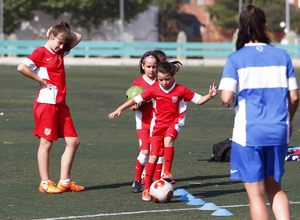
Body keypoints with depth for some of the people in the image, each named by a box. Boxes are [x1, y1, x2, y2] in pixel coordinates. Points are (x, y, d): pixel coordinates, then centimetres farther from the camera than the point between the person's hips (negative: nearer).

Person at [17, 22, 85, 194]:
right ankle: (45, 183, 4)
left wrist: (65, 31, 12)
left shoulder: (60, 52, 15)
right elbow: (22, 68, -21)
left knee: (73, 141, 5)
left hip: (61, 104, 8)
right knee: (46, 143, -2)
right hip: (46, 103, -8)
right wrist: (40, 80, -13)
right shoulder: (41, 52, -7)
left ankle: (64, 181, 10)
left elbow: (78, 38, 27)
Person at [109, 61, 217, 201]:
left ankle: (166, 173, -25)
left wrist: (209, 96, -19)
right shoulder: (154, 90, -5)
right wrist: (119, 109, -2)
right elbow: (136, 99, 0)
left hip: (173, 124, -1)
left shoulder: (180, 90, -7)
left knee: (168, 139, -35)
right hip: (158, 125, 1)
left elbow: (198, 100, -1)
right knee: (153, 156, -5)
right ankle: (147, 189, 3)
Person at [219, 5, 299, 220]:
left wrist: (232, 101, 9)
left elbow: (226, 98, -15)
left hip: (249, 132, -3)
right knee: (274, 188, 18)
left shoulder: (236, 59, -6)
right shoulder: (282, 56, 3)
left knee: (256, 194, 4)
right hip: (279, 131, 3)